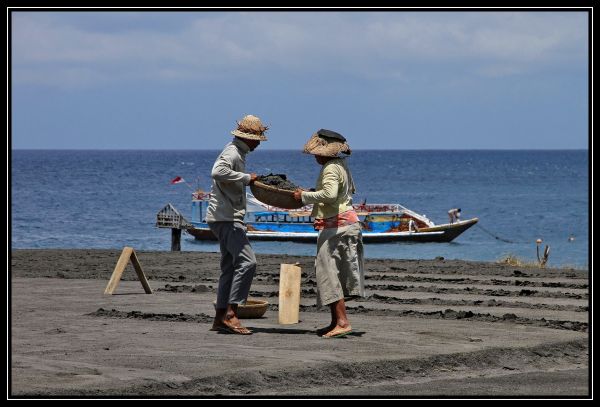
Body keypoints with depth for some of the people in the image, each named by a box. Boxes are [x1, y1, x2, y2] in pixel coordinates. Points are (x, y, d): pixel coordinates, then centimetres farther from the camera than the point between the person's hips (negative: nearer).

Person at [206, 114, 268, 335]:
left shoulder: (238, 152, 19)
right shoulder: (232, 153, -14)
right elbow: (218, 172, -34)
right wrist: (246, 178, -27)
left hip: (229, 218, 11)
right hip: (226, 218, -11)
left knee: (230, 267, 10)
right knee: (247, 261, -18)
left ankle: (221, 317, 11)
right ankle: (230, 312, -21)